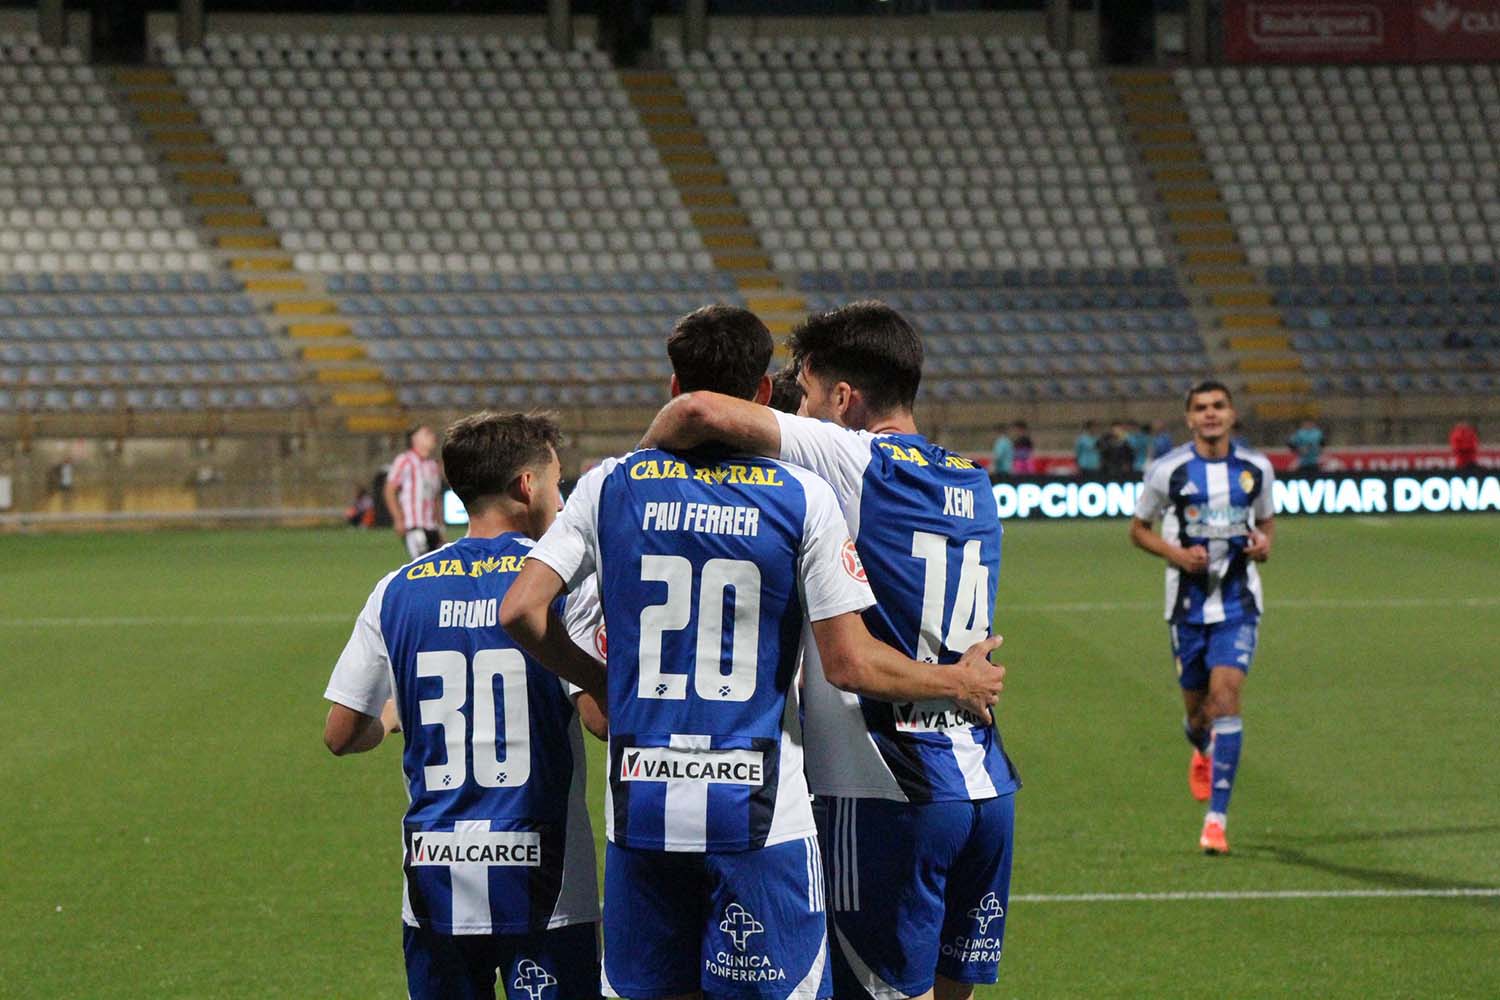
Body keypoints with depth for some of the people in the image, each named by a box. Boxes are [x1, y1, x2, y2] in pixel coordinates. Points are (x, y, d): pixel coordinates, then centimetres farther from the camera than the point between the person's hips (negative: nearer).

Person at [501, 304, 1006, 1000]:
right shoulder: (803, 498, -4)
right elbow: (851, 663, -7)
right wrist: (958, 684, 10)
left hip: (642, 808, 3)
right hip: (759, 812, -3)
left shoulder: (612, 487, 3)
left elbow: (521, 610, -2)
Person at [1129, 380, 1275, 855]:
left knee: (1226, 695, -17)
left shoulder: (1256, 468, 1)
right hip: (1189, 598, 0)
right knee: (1197, 704, 9)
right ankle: (1202, 749, 51)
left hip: (1238, 600, 0)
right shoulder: (1168, 470, -4)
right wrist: (1174, 553, -13)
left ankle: (1217, 817, -17)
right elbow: (1138, 528, 5)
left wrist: (1264, 542, -6)